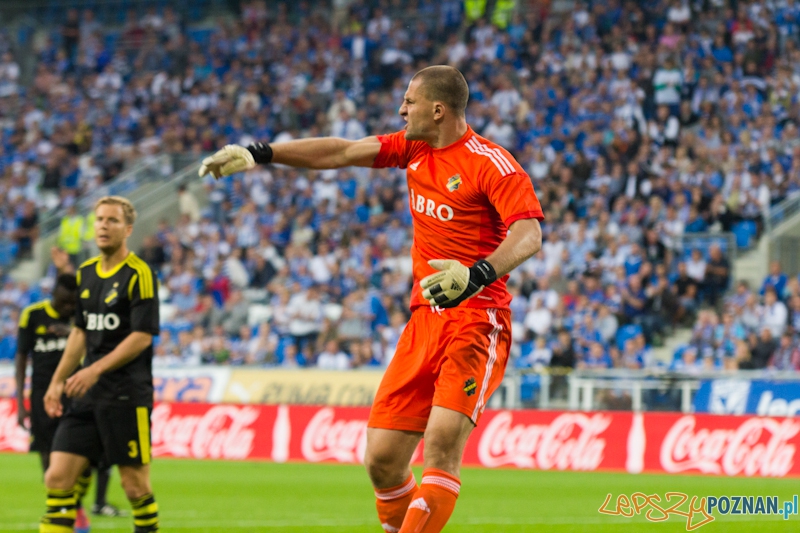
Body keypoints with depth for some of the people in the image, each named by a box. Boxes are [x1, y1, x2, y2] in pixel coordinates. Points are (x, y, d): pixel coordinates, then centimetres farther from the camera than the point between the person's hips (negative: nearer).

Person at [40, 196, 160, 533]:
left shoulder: (138, 274, -9)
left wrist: (95, 369, -20)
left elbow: (142, 337, -15)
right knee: (58, 477, -2)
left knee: (135, 486, -2)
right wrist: (57, 381, 18)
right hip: (87, 395, 7)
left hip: (127, 395, -7)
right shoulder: (86, 273, 13)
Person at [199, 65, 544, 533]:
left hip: (477, 320, -7)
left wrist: (478, 274, -40)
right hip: (425, 319, 7)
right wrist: (260, 153, 10)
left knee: (442, 441, -24)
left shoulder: (490, 162, -12)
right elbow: (343, 152, 16)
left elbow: (529, 233, -23)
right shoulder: (413, 149, 12)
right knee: (382, 459, 0)